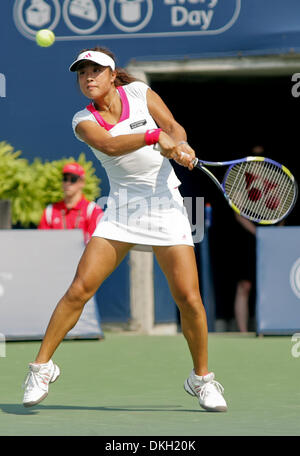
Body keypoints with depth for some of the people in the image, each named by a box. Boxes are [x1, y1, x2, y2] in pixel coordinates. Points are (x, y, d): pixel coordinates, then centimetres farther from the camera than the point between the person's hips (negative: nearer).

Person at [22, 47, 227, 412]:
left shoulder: (139, 92, 4)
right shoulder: (83, 121, -1)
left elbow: (173, 127, -2)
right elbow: (108, 145, -20)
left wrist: (180, 146, -25)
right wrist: (155, 136, -35)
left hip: (165, 202, 0)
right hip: (121, 208, 0)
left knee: (189, 299, -7)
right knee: (79, 289, -11)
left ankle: (201, 378, 12)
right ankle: (42, 366, 3)